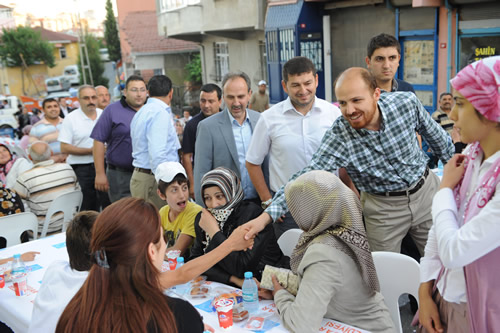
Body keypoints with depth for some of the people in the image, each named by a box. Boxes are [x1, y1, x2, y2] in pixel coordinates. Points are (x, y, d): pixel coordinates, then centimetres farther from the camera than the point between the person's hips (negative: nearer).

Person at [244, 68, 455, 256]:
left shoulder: (407, 102, -17)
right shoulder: (338, 137, -24)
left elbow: (435, 134, 2)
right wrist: (267, 215, -39)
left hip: (426, 191, 2)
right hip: (383, 208, -2)